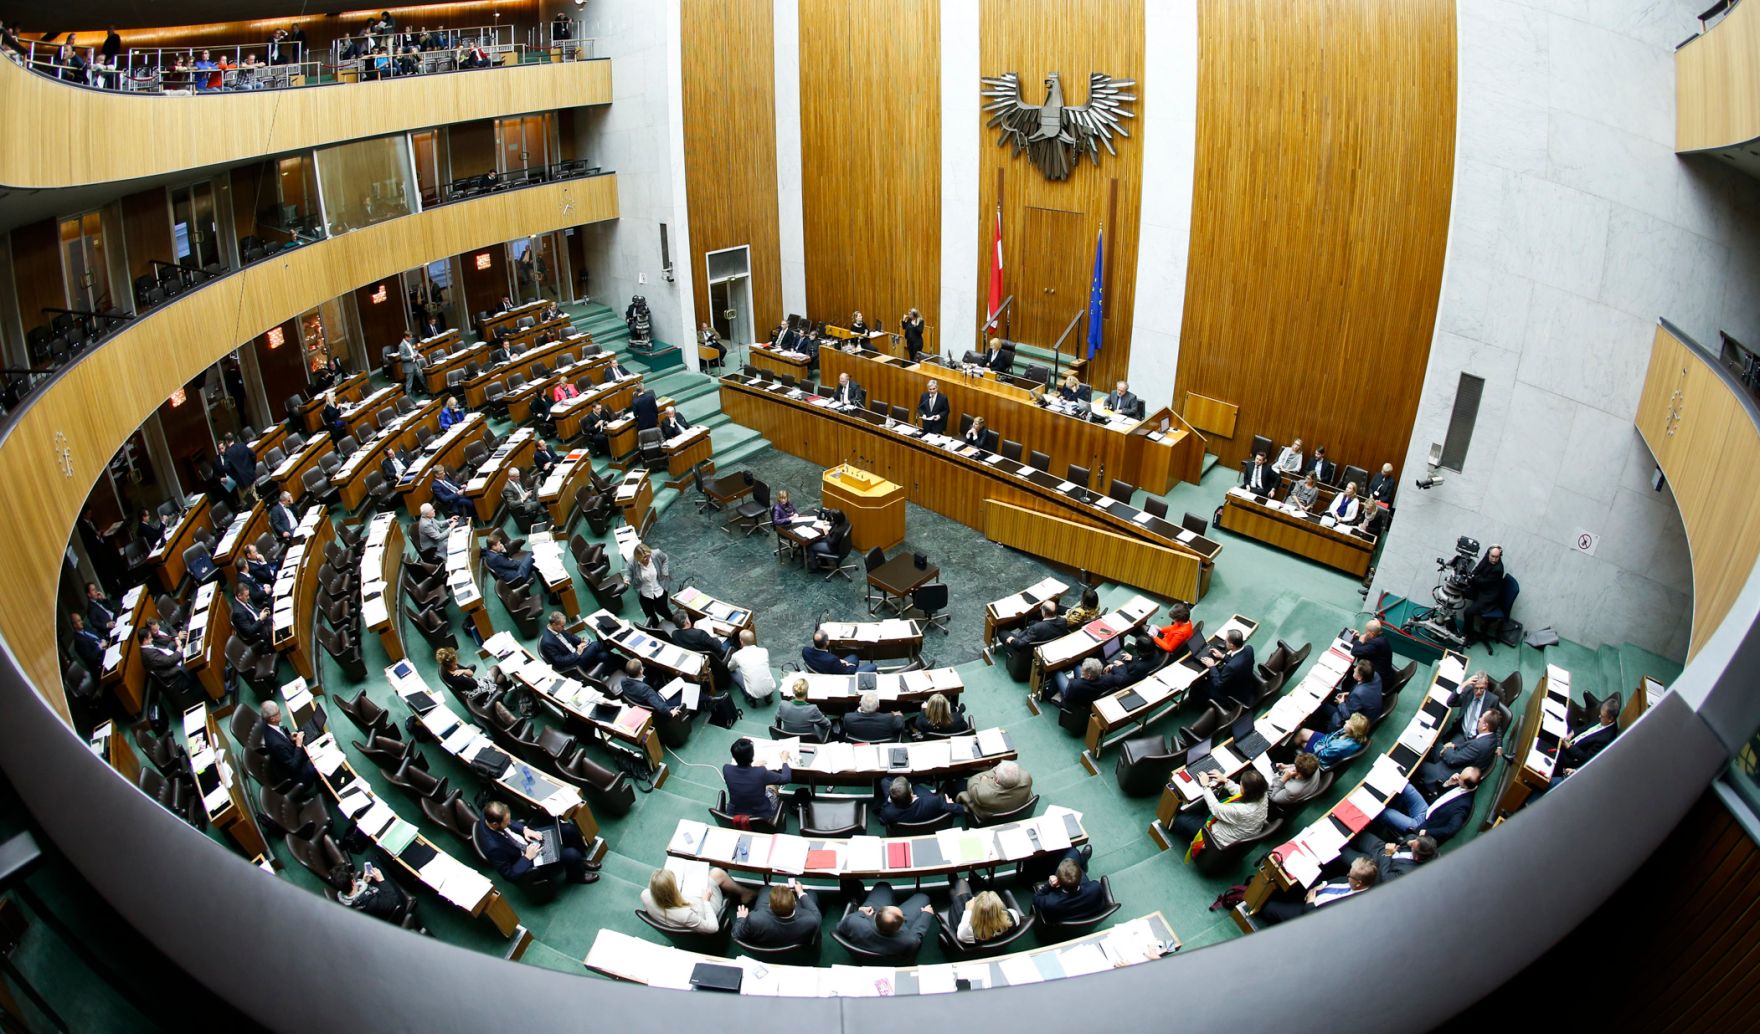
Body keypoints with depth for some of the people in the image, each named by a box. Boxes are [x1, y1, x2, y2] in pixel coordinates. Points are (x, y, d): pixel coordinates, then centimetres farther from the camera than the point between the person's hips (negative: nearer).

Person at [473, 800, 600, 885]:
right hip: (527, 864, -8)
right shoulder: (493, 847, -38)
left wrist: (525, 829, -9)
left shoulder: (490, 818, -18)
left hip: (526, 840, 8)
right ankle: (577, 876, 16)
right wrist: (528, 857, -24)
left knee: (569, 829, -4)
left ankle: (580, 860, 23)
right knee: (571, 854, -20)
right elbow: (509, 874, -26)